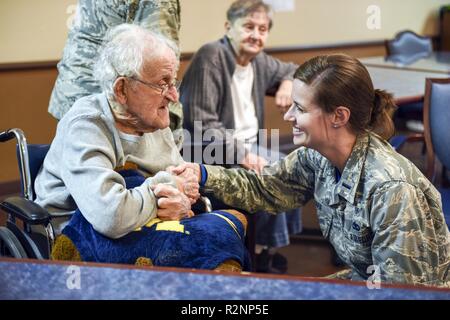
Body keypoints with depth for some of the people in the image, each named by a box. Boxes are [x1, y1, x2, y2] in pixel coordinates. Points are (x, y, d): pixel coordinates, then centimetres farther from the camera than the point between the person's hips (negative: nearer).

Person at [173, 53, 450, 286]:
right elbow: (265, 189, 4)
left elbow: (399, 287, -26)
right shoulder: (317, 156, -10)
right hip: (363, 279, 7)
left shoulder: (392, 190, -32)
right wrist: (203, 174, -11)